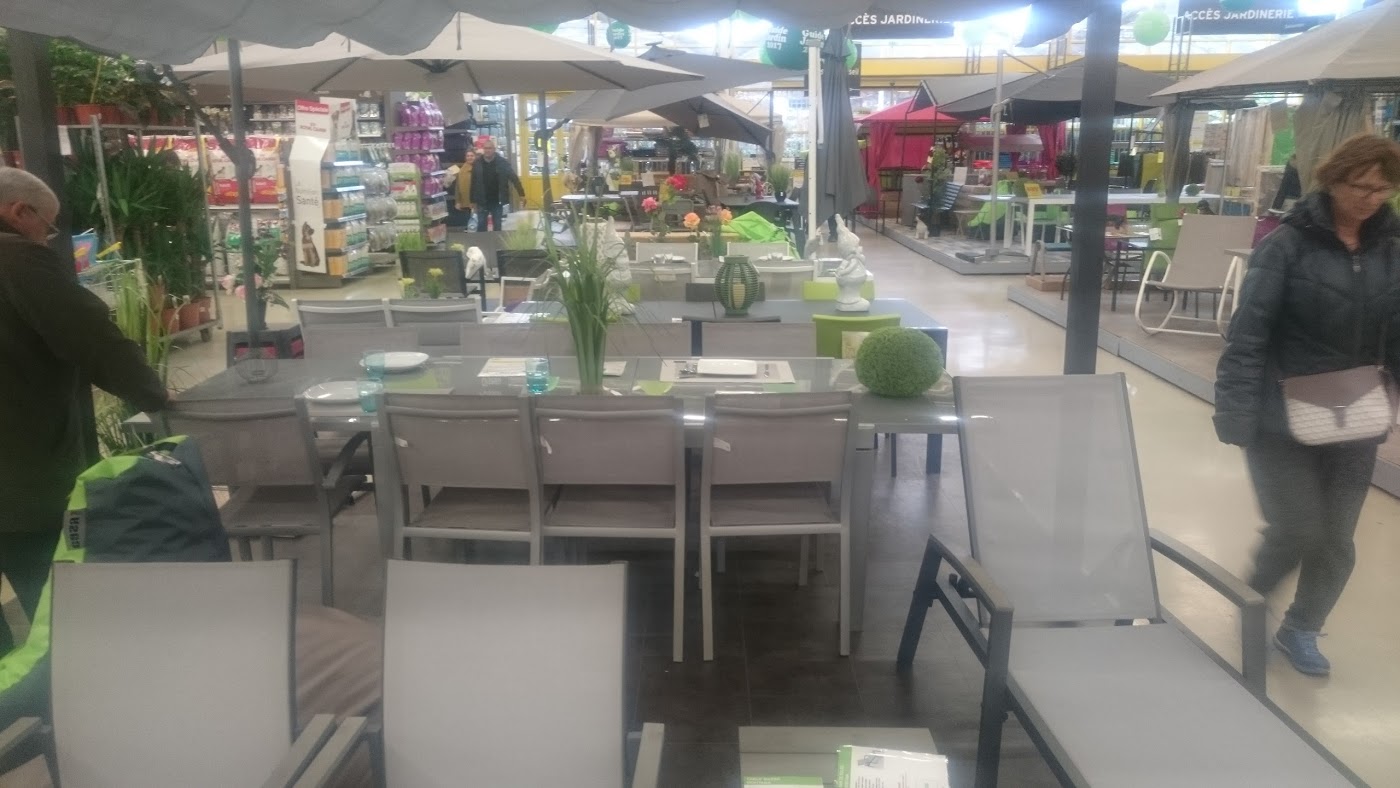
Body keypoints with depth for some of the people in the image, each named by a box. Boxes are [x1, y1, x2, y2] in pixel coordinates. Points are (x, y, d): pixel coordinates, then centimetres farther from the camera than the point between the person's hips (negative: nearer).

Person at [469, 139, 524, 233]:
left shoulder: (502, 162, -6)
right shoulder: (477, 163, -1)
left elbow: (514, 178, -5)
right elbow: (473, 183, 3)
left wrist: (521, 194, -12)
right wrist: (473, 201, 3)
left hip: (497, 201, -1)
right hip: (482, 201, 1)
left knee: (497, 227, 7)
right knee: (481, 226, 5)